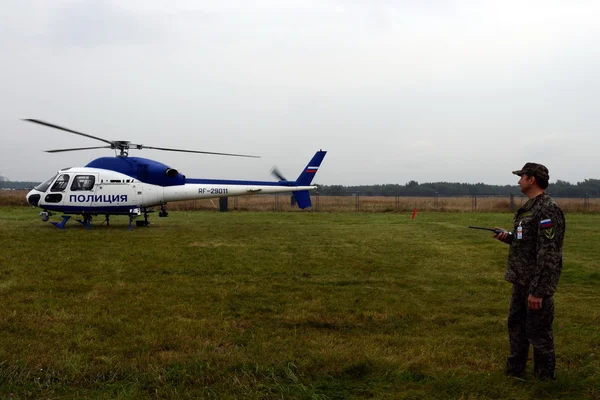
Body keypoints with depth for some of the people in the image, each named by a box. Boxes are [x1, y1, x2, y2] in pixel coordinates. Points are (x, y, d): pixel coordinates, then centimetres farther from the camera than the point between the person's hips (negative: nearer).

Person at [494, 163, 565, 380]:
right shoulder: (529, 207, 11)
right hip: (521, 281, 10)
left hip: (536, 284, -10)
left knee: (538, 333, 2)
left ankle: (544, 381, 17)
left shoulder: (548, 210, -20)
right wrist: (510, 237, 4)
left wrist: (538, 291, -24)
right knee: (516, 325, 19)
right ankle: (514, 372, 34)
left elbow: (549, 254, -23)